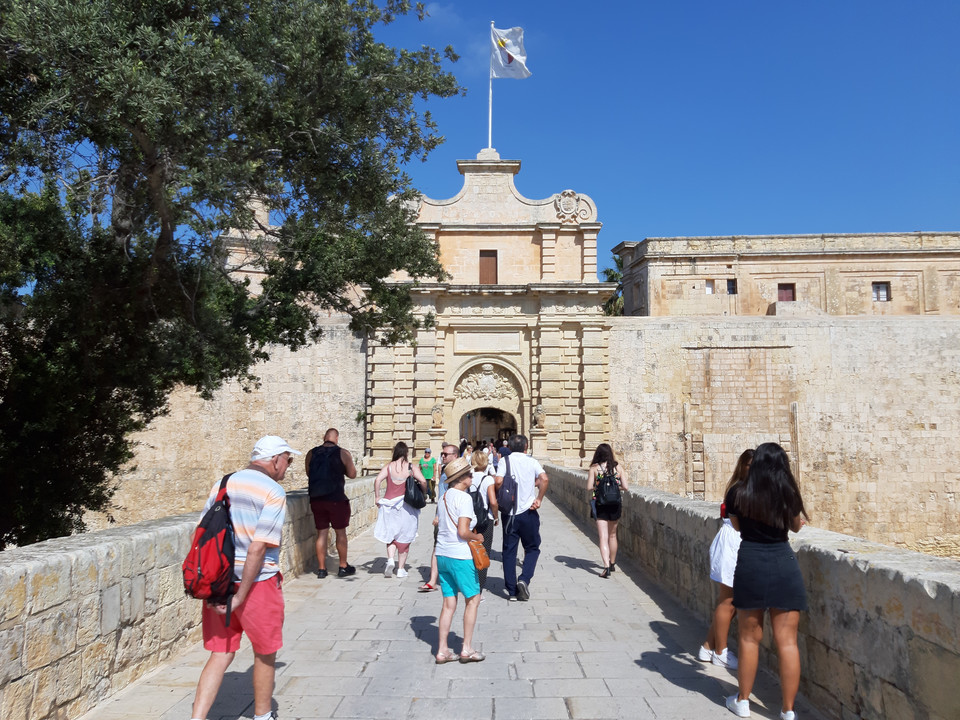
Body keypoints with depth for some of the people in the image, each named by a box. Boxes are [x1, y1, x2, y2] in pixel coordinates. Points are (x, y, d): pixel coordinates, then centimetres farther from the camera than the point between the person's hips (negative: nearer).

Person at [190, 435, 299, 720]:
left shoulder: (222, 484, 6)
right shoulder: (273, 494, -15)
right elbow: (257, 549, -22)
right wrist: (240, 596, -16)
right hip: (257, 583, -5)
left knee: (221, 655, 14)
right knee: (265, 653, 16)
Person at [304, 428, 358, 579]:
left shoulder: (311, 454, 2)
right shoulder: (342, 453, -7)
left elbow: (308, 473, 14)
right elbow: (352, 474, -1)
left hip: (316, 499, 3)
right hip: (336, 499, -3)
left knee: (321, 533, 11)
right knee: (340, 532, 9)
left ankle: (322, 568, 14)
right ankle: (343, 567, 17)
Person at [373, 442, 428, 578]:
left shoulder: (389, 466, 0)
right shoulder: (411, 467, -2)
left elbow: (378, 480, -12)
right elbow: (423, 481, -13)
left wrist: (377, 497, -2)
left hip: (389, 504, 1)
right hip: (406, 506, 0)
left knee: (391, 535, 14)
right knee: (403, 537, 10)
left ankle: (390, 560, -9)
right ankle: (401, 569, 15)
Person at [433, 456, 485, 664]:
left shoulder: (444, 497, 11)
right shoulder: (464, 498, -15)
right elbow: (463, 531, -22)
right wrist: (477, 537, -4)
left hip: (442, 554, 8)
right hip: (460, 555, -8)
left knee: (449, 602, 12)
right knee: (473, 599, 8)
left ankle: (442, 650, 16)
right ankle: (467, 649, 12)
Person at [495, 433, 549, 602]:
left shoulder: (505, 461, 0)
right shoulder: (532, 461, 2)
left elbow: (498, 481, -15)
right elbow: (544, 479, -14)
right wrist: (539, 499, -6)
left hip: (509, 512, 0)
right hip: (528, 512, 0)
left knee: (509, 551, 9)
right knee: (532, 548, 14)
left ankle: (512, 591, 11)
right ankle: (524, 579, -6)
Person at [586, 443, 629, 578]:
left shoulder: (594, 469, -7)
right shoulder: (618, 468, 0)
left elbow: (589, 487, -12)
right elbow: (625, 487, -5)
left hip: (600, 505, -3)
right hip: (615, 504, 3)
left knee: (603, 537, -5)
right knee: (612, 535, 20)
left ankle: (606, 566, -19)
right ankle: (612, 563, 34)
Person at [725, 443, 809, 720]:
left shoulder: (739, 494, -4)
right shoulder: (789, 494, -3)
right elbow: (796, 526, 15)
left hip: (750, 564, 0)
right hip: (783, 565, 0)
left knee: (750, 638, 13)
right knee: (787, 641, 7)